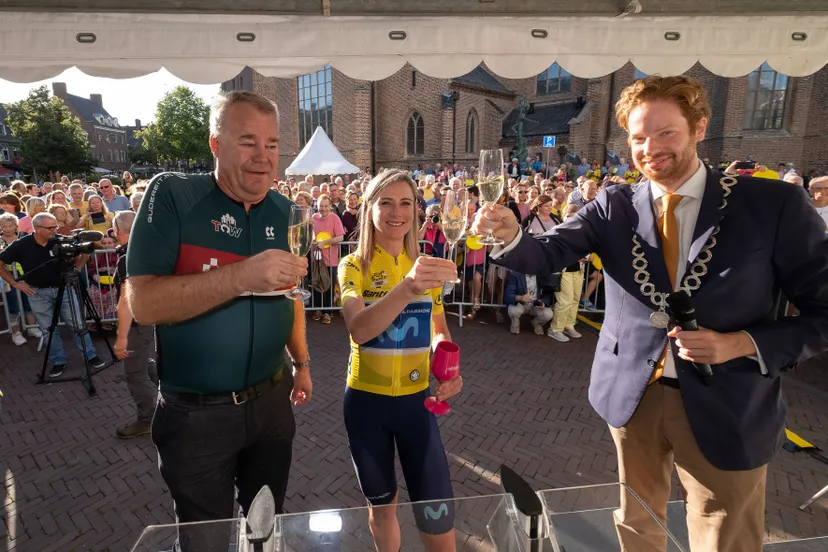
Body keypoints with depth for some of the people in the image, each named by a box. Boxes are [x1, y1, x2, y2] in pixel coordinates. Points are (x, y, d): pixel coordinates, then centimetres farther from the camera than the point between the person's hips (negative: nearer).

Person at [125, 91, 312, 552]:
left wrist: (302, 362, 12)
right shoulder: (172, 195, -13)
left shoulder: (282, 210, 2)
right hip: (196, 413, -4)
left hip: (271, 401, 5)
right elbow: (143, 303, -21)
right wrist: (243, 276, -32)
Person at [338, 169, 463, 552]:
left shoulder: (426, 265, 1)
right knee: (381, 504, 18)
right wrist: (407, 287, -46)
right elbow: (358, 330, -29)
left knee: (437, 511, 2)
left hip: (416, 398, 2)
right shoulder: (354, 266, -11)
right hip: (366, 399, -2)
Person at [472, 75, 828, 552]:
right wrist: (510, 234, -34)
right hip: (634, 394, 2)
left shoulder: (775, 204, -10)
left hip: (726, 406, -1)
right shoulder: (613, 206, -3)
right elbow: (547, 255, -14)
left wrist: (743, 343, -20)